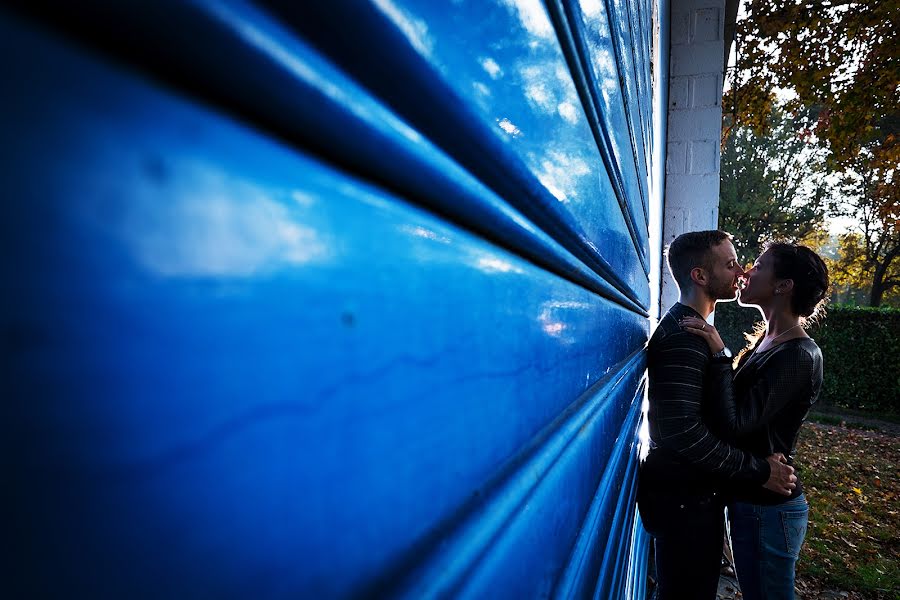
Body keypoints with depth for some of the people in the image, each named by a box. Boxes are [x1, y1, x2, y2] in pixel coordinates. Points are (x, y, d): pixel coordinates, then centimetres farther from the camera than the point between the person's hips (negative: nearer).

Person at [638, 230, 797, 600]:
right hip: (683, 499, -10)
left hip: (692, 490, 10)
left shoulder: (689, 327, 12)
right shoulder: (682, 337, -23)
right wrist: (759, 471, -22)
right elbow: (682, 432, -31)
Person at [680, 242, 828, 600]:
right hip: (745, 497, 8)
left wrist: (719, 355, -25)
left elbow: (734, 426, -28)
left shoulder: (798, 355, -23)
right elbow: (735, 407, 7)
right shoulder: (767, 342, 4)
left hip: (770, 507, -8)